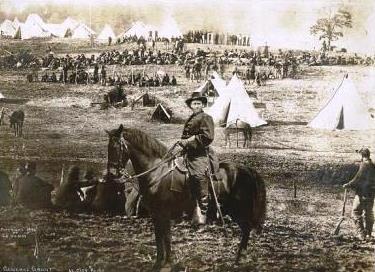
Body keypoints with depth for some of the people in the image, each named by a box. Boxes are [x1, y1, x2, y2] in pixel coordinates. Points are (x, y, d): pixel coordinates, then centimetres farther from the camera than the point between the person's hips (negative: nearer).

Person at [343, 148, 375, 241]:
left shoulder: (365, 165, -15)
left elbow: (357, 179, -18)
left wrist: (348, 185, -5)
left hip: (362, 194, -8)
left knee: (356, 213, 2)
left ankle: (361, 233, -4)